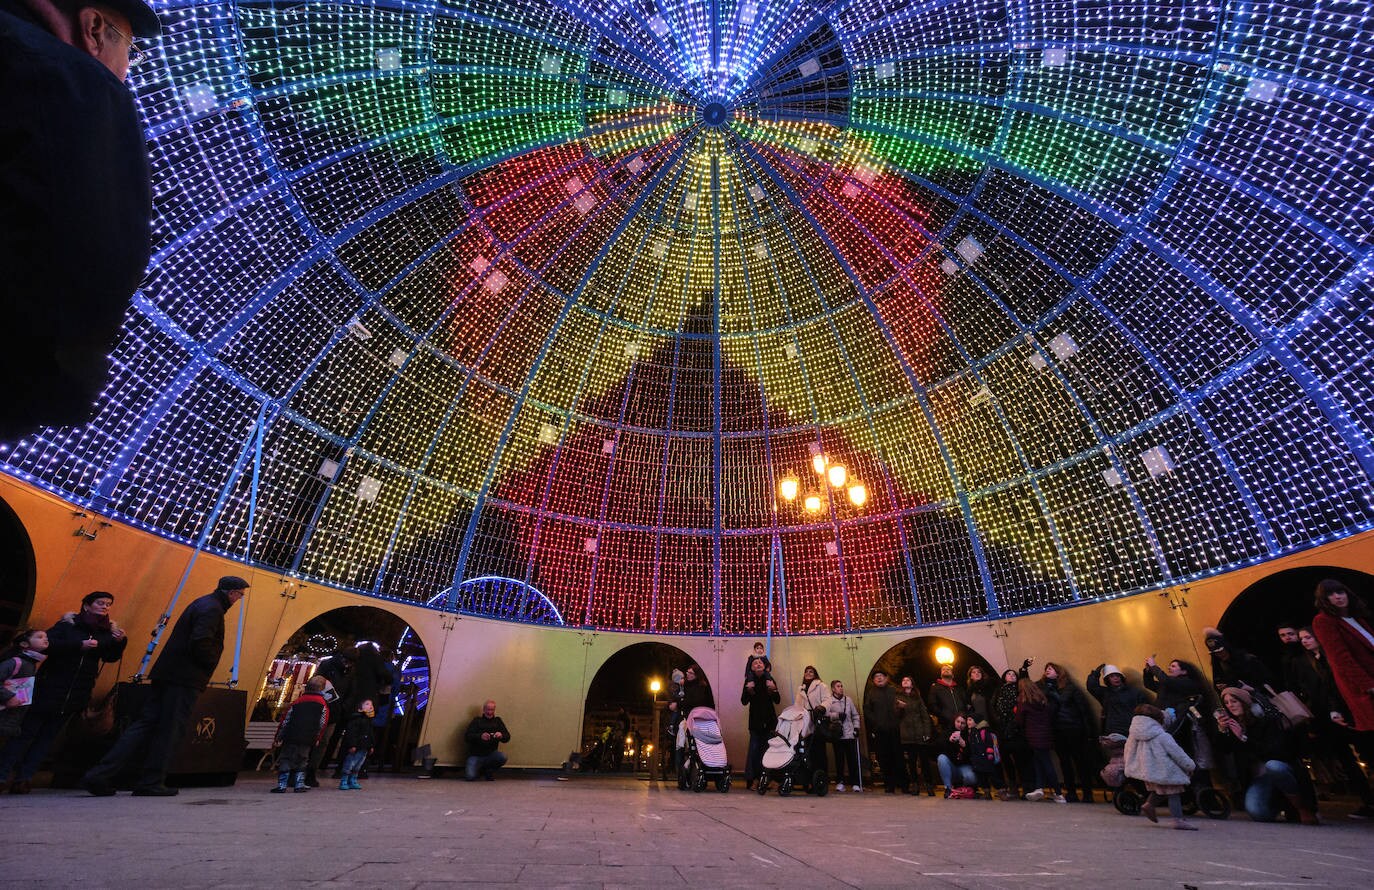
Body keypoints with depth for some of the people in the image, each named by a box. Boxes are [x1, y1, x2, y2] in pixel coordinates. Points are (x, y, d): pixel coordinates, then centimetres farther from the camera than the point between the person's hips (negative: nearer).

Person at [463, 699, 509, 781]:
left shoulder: (498, 721, 7)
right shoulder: (477, 721, 1)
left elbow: (507, 737, 0)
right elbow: (467, 736, -12)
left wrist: (501, 736, -24)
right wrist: (480, 736, -31)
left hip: (490, 754, 2)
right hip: (475, 755, -2)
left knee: (502, 757, -27)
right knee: (470, 777, -24)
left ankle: (489, 771, 4)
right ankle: (479, 769, 11)